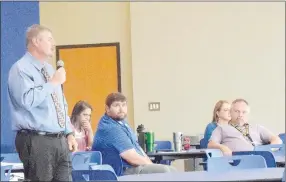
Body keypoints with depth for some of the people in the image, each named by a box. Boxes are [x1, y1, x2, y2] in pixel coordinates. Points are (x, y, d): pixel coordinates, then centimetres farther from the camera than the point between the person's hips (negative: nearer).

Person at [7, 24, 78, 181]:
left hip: (60, 140, 8)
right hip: (37, 142, -8)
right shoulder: (21, 68, -9)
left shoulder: (49, 69, 18)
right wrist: (53, 83, -17)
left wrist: (69, 133, 13)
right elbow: (27, 100, -26)